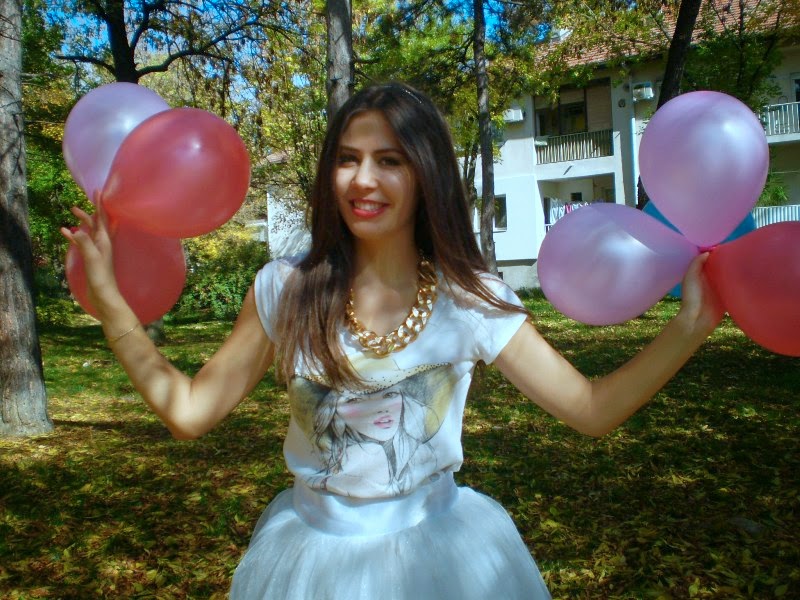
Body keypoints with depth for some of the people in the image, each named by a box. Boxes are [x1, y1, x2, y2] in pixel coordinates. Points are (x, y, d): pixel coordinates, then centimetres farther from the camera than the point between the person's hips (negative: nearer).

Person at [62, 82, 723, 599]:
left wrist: (690, 326, -20)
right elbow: (190, 411, -6)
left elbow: (590, 408, -9)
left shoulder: (472, 299, -11)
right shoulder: (285, 289, -10)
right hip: (313, 546, 1)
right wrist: (108, 296, -12)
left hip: (436, 545, 0)